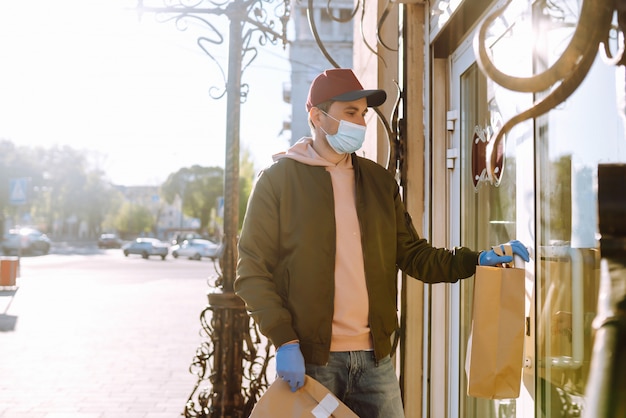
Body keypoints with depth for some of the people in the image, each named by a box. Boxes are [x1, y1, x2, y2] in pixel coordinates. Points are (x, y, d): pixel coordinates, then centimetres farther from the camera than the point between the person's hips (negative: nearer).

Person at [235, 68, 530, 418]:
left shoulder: (380, 180, 11)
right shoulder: (278, 179, -3)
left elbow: (412, 255, 11)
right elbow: (253, 270, -6)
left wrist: (477, 260, -3)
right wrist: (285, 341, -16)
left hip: (375, 356, 4)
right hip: (309, 358, -4)